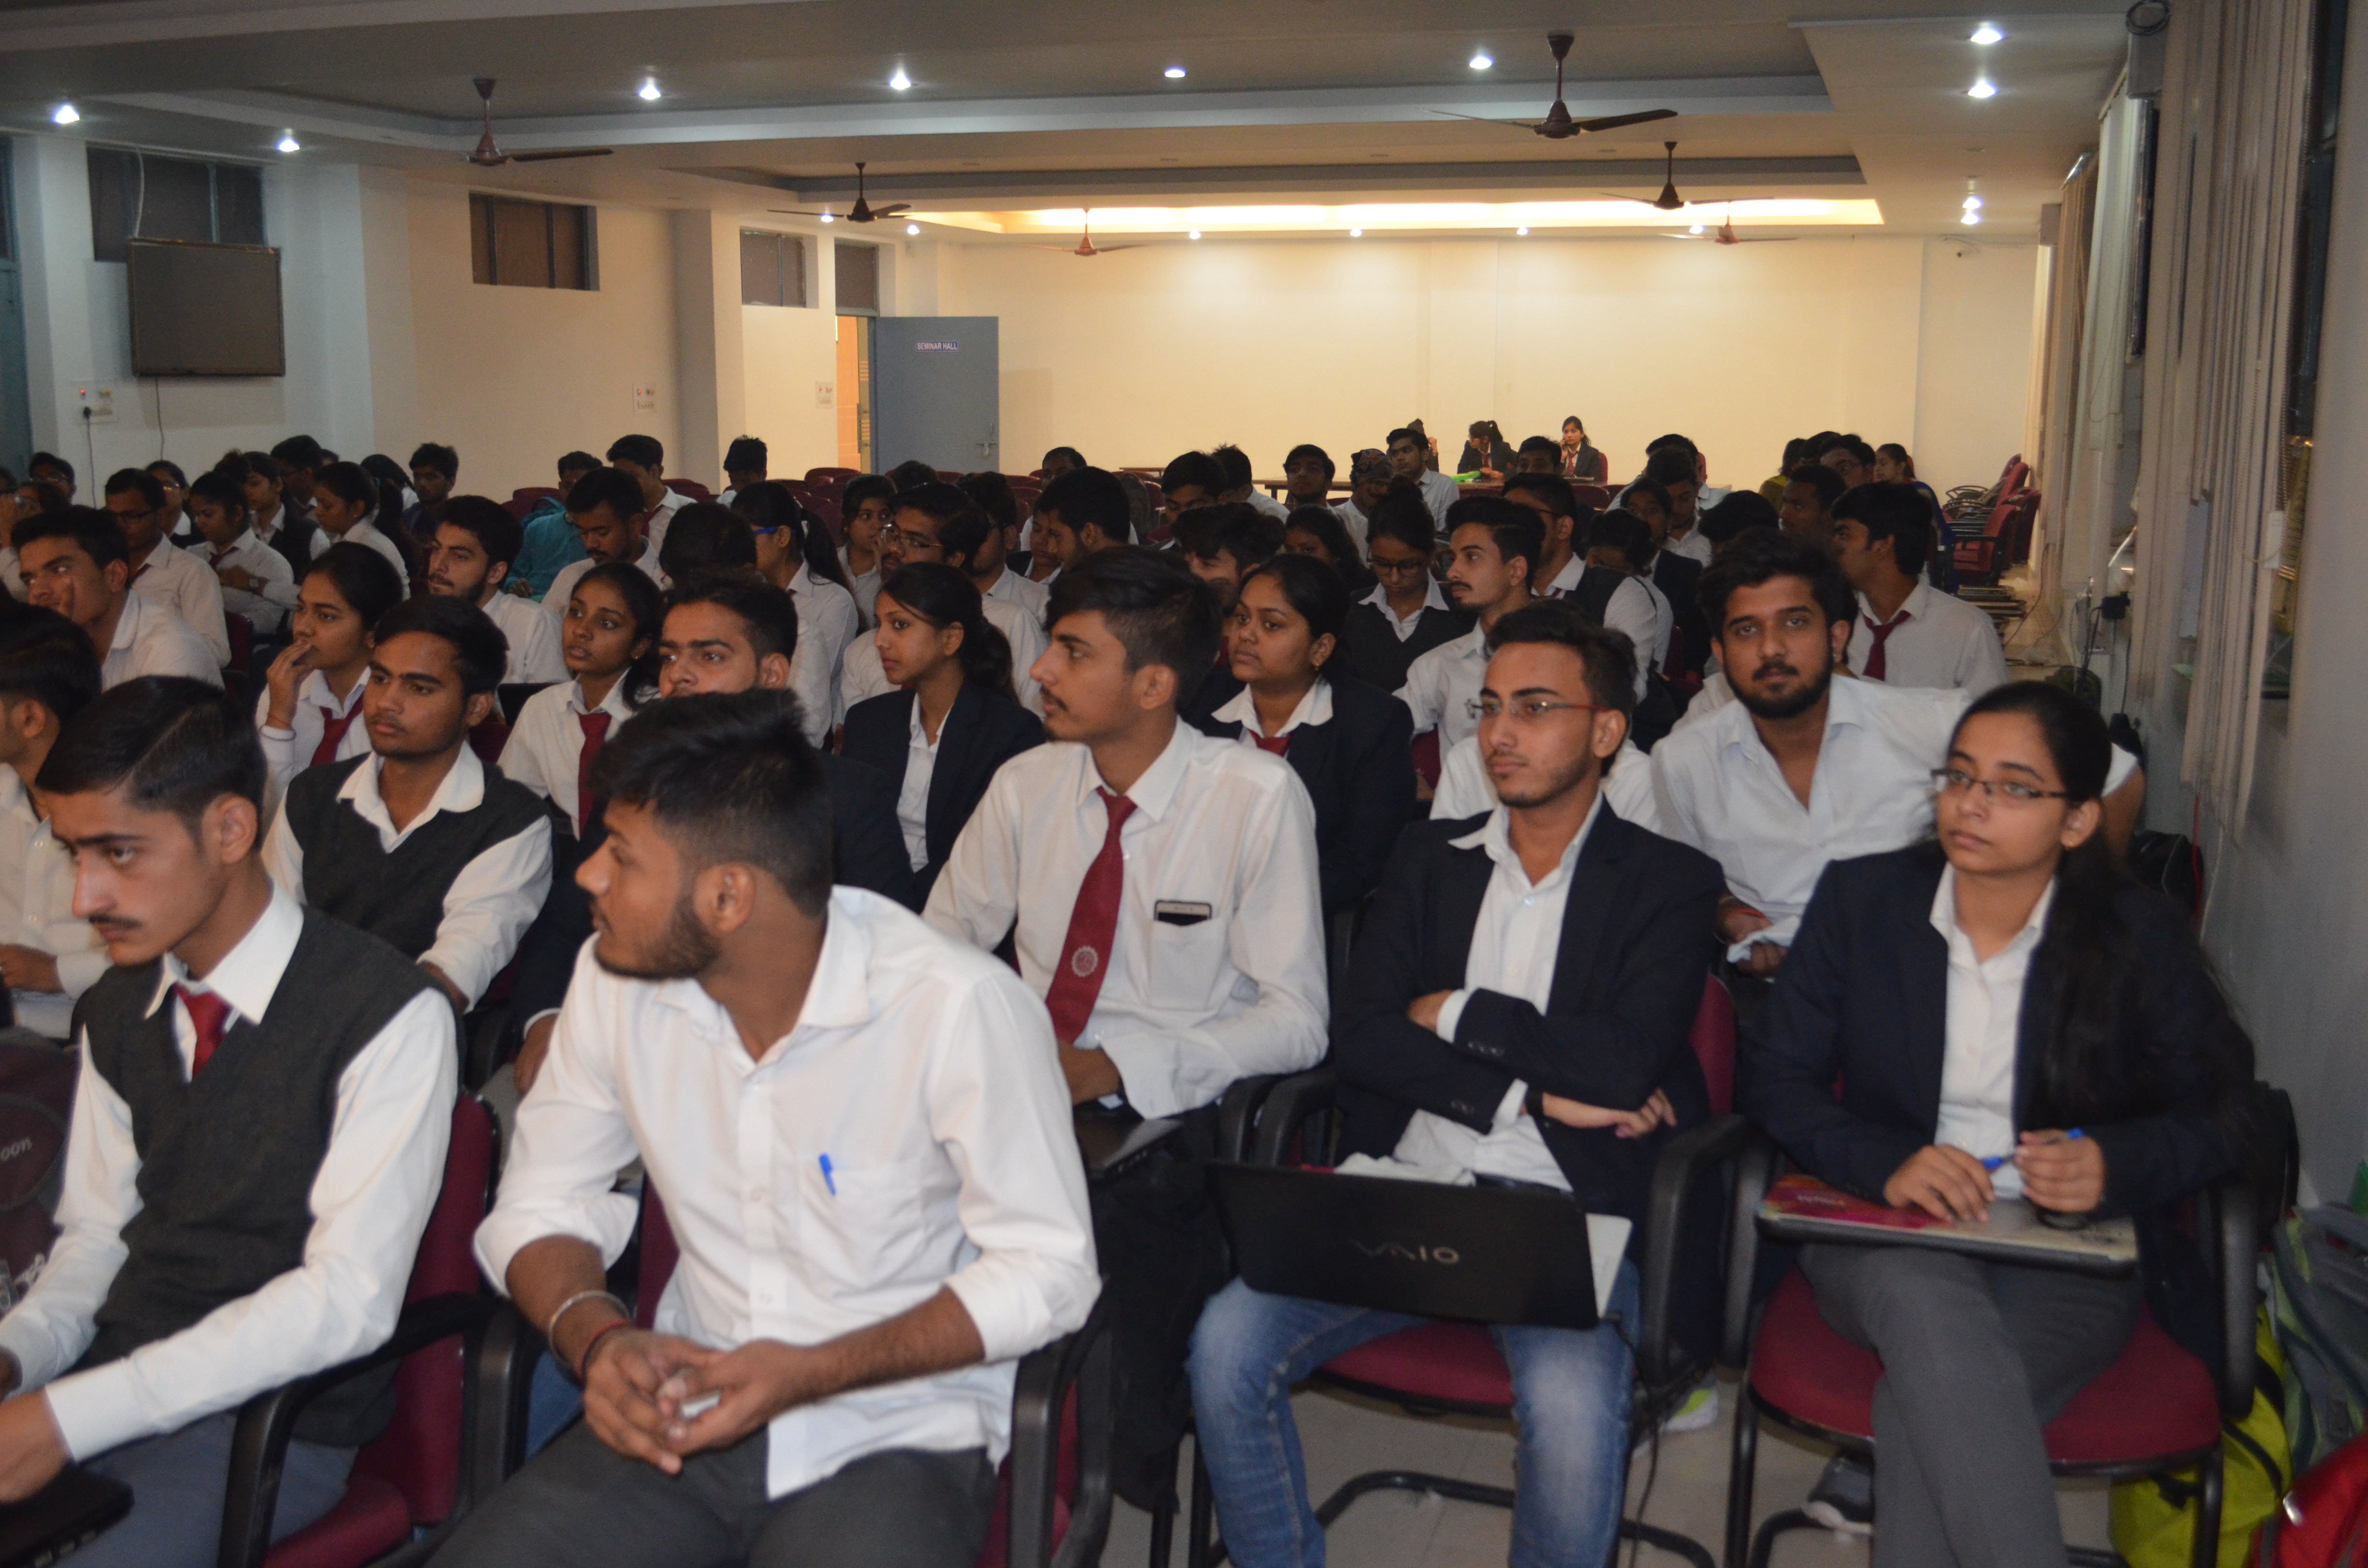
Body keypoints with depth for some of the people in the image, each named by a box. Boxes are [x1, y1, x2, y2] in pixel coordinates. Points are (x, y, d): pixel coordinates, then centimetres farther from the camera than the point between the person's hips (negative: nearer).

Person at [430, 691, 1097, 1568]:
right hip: (685, 1414, 4)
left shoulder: (961, 1008, -19)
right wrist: (597, 1336, -14)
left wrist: (811, 1373, -19)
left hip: (893, 1436, -4)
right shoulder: (616, 981, -3)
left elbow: (1048, 1270, -11)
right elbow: (539, 1208, 8)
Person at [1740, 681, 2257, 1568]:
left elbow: (2219, 1114, 6)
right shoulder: (1860, 898, 3)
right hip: (1880, 1234, 1)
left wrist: (2113, 1165, -17)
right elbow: (1773, 1079, 1)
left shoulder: (2143, 938, 2)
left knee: (1929, 1400, -34)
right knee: (1930, 1308, -37)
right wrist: (1886, 1165, -18)